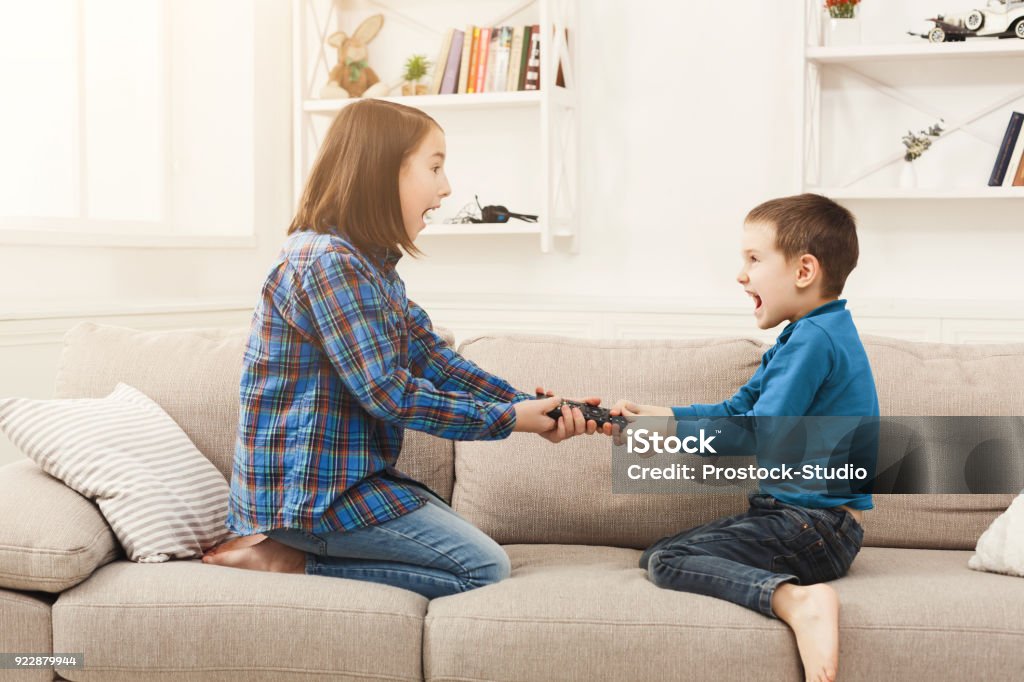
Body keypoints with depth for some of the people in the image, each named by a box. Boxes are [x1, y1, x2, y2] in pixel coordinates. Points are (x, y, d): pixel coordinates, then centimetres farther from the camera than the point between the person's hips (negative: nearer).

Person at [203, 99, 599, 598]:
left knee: (473, 552, 16)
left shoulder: (371, 263, 11)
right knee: (484, 569, -7)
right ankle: (288, 562, -7)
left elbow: (436, 360, 6)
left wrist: (536, 409, -4)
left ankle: (289, 546, 7)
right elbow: (391, 395, -21)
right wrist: (508, 419, -13)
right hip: (308, 488, -10)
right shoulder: (330, 262, -20)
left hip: (348, 474, 10)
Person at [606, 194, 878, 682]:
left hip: (817, 526, -11)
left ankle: (794, 599, -35)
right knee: (657, 553, 9)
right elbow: (736, 411, 16)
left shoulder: (814, 338, -17)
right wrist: (655, 414, 4)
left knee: (666, 561, -21)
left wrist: (664, 431, -12)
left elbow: (757, 436, -21)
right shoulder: (812, 334, 16)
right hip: (794, 511, 11)